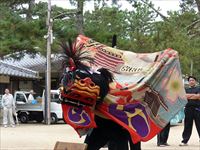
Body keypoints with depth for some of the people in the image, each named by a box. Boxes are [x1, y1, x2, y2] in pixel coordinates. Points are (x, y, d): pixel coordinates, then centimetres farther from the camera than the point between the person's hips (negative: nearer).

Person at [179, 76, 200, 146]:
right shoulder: (186, 90, 18)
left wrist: (189, 96, -3)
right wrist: (194, 95, -8)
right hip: (188, 108, 2)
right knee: (187, 126, 2)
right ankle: (185, 141, 5)